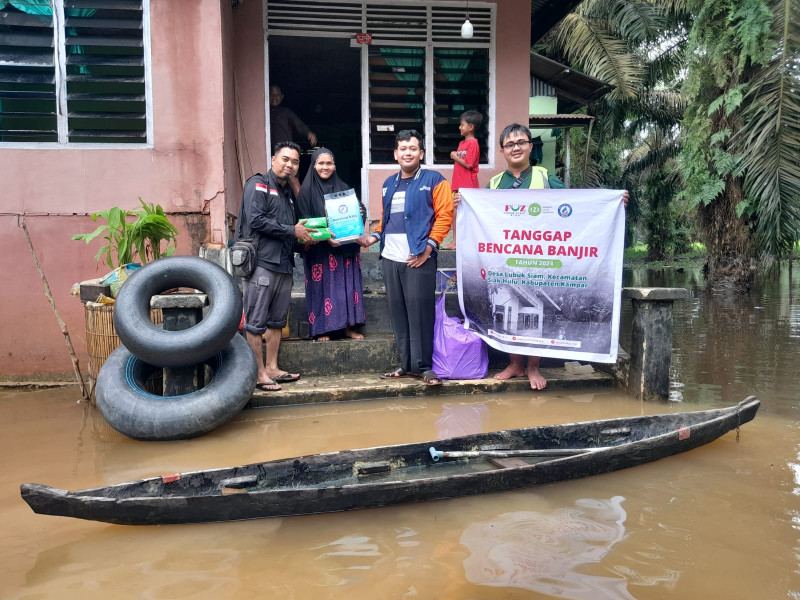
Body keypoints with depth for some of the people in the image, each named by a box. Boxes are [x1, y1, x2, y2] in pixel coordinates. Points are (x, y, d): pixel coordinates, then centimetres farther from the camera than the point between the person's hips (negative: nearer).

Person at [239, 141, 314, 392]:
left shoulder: (288, 192, 22)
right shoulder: (259, 184, -3)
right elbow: (256, 220, -16)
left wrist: (303, 235, 8)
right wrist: (292, 231, -12)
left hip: (284, 265, 9)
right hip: (262, 263, -9)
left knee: (276, 321, 13)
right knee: (256, 322, -4)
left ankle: (272, 368, 21)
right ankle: (259, 373, 2)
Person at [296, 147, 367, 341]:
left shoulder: (344, 188, 11)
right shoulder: (307, 191, -1)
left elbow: (358, 210, 18)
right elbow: (305, 221, -7)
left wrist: (360, 213, -7)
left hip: (345, 248, 4)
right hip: (319, 249, -4)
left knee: (347, 285, 5)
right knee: (323, 286, -3)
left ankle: (348, 326, 14)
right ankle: (322, 329, 6)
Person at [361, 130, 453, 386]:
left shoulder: (434, 180, 0)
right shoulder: (389, 184, 18)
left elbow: (444, 215, -7)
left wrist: (429, 246, -15)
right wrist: (373, 236, 7)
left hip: (419, 258, -6)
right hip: (391, 259, 6)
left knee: (420, 312, -4)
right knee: (398, 313, 9)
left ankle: (423, 365, 6)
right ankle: (406, 364, 18)